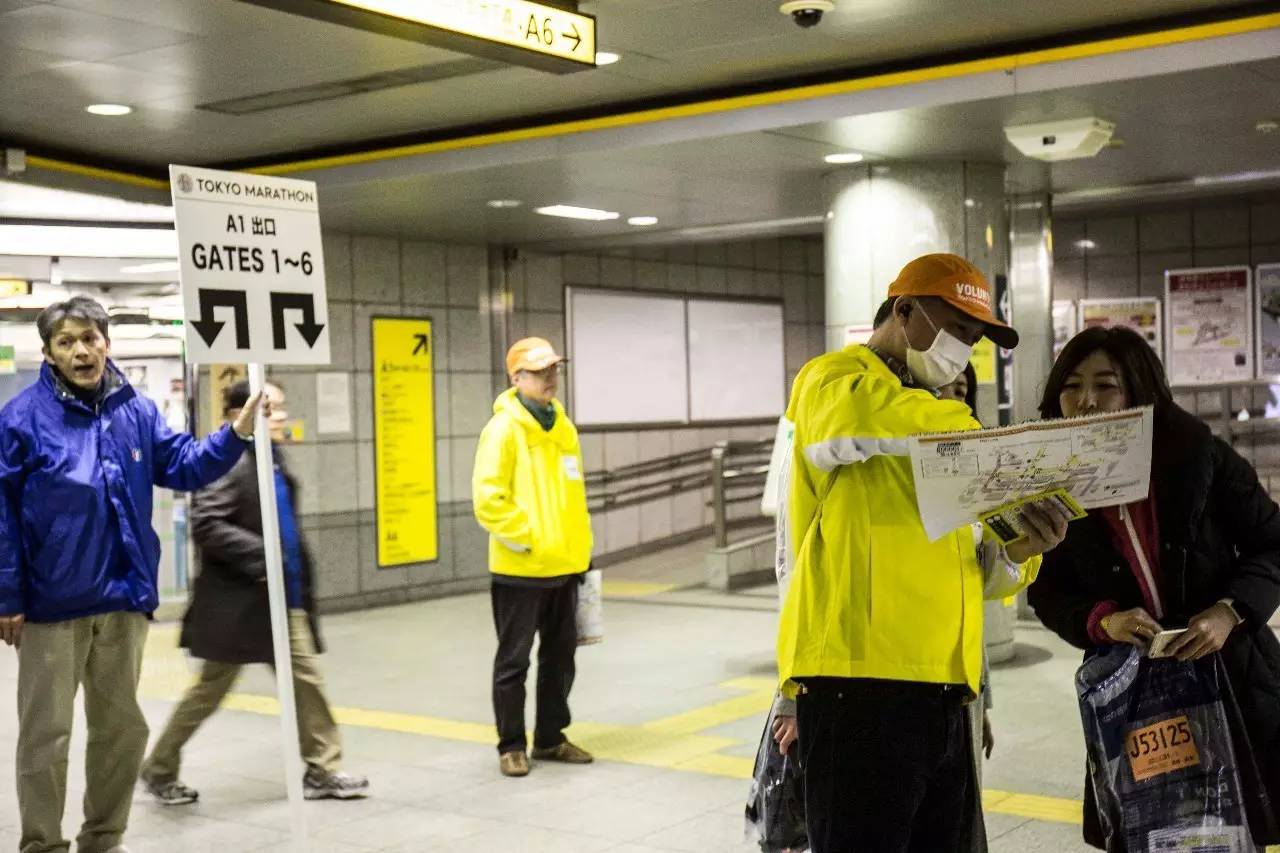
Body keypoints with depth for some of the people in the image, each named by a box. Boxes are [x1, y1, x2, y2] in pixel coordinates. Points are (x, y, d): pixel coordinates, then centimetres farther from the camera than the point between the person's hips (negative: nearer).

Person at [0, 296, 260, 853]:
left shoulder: (137, 411, 4)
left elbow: (184, 467, 4)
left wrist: (238, 432, -12)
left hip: (124, 598, 5)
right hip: (52, 602, -4)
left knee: (122, 726, 15)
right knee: (46, 732, 4)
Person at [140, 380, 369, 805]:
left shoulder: (275, 465, 10)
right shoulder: (232, 464, -17)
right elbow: (204, 525, -25)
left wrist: (299, 576, 14)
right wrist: (259, 555, -26)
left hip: (285, 600, 8)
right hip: (238, 603, -8)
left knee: (307, 679, 4)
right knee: (211, 689, 6)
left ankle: (322, 771, 11)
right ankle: (160, 768, 24)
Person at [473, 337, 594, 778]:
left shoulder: (563, 426, 11)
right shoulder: (503, 428, -11)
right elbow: (487, 499, -17)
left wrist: (581, 548, 15)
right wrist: (526, 538, -16)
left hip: (564, 566, 7)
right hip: (520, 569, -7)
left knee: (560, 657, 14)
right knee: (514, 660, 3)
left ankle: (550, 738, 26)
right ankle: (511, 745, 14)